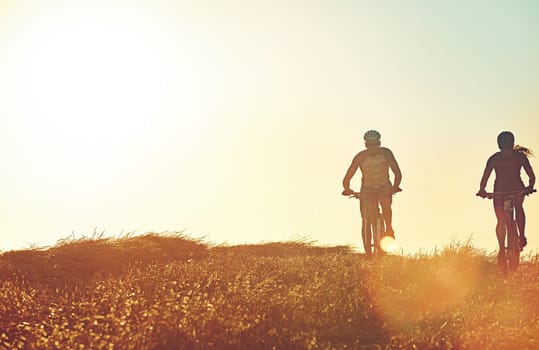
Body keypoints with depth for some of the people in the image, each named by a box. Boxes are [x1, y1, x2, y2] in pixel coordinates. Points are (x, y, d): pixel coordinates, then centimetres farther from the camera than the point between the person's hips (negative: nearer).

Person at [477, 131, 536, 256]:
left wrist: (530, 187, -32)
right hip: (500, 191, 0)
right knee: (501, 221, -9)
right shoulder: (494, 159, -7)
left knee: (518, 206, -30)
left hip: (517, 189, 0)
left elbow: (531, 176, -11)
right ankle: (502, 249, 3)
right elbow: (485, 177, -10)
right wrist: (481, 189, -30)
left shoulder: (520, 157, -7)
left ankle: (522, 236, -20)